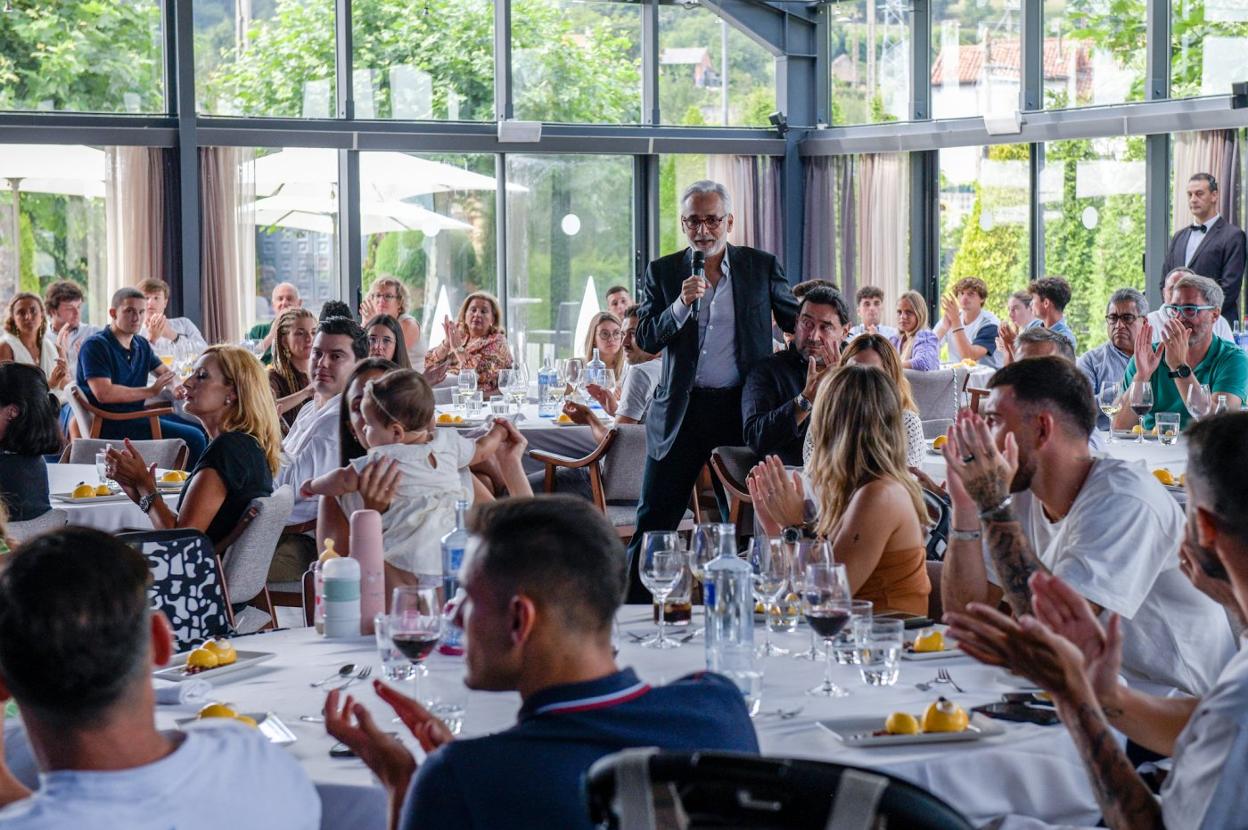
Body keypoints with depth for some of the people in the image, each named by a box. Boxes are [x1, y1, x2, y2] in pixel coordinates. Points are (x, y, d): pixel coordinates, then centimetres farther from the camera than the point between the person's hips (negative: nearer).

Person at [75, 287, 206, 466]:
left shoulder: (141, 345, 14)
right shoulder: (95, 346, -10)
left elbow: (165, 371, 27)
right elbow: (103, 394, -22)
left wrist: (174, 386, 0)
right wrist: (150, 391, -19)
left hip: (139, 414, 9)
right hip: (110, 424, -9)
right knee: (193, 438, -20)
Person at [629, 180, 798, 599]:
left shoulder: (761, 266, 4)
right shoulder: (662, 272, 5)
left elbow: (797, 321, 14)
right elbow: (646, 340, -1)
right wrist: (681, 304, -16)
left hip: (742, 409, 0)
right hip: (680, 410, 1)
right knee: (653, 519, 3)